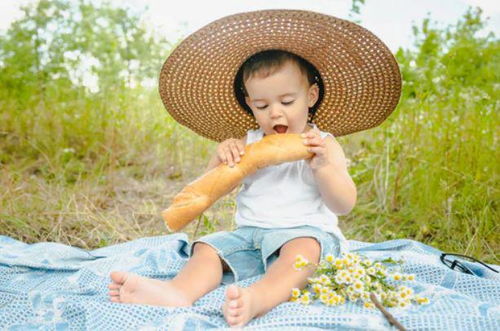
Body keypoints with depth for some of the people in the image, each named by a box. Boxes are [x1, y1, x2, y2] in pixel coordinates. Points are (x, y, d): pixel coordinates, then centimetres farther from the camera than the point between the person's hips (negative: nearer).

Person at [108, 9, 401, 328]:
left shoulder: (324, 145, 2)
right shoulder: (247, 144, 9)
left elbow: (345, 205, -4)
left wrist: (321, 166, -21)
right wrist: (220, 158, -11)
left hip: (305, 232, -4)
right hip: (250, 233, 4)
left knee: (302, 249, -35)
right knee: (208, 248, -17)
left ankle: (258, 298, -58)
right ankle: (179, 291, -43)